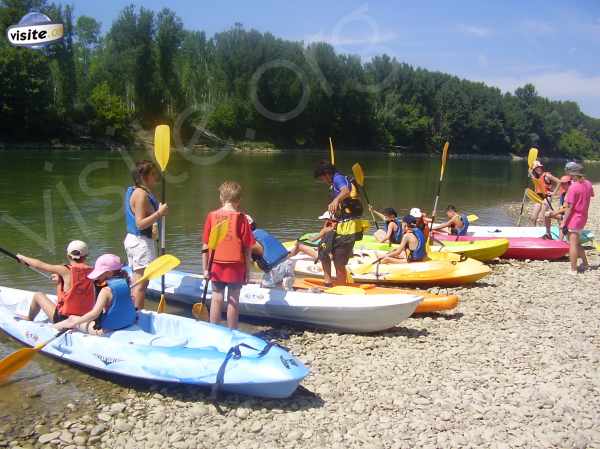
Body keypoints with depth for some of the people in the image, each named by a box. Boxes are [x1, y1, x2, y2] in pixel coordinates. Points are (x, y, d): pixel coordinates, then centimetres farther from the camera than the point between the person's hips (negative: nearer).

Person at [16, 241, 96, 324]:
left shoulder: (65, 271, -16)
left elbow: (39, 265, -4)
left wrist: (23, 258, 13)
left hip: (64, 319, -5)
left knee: (38, 295, 18)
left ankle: (29, 319, 43)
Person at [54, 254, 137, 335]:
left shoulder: (106, 290, -22)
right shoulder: (125, 283, -2)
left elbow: (95, 313, -26)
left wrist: (75, 322, -16)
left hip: (107, 329, -8)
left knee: (72, 319, 10)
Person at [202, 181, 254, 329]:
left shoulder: (212, 216, -2)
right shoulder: (241, 218, -8)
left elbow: (205, 245, -1)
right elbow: (247, 248, -6)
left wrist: (205, 268, 6)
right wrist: (247, 270, 3)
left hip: (216, 265, 2)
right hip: (235, 266, -2)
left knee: (216, 298, 12)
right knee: (233, 300, 9)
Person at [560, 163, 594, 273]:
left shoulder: (573, 187, -20)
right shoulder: (588, 184, 3)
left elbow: (569, 207, -19)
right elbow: (592, 194, 27)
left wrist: (563, 222, -14)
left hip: (573, 219, -8)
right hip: (583, 218, 8)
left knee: (573, 244, -3)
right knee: (576, 243, 23)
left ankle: (573, 270, 0)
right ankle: (585, 263, 31)